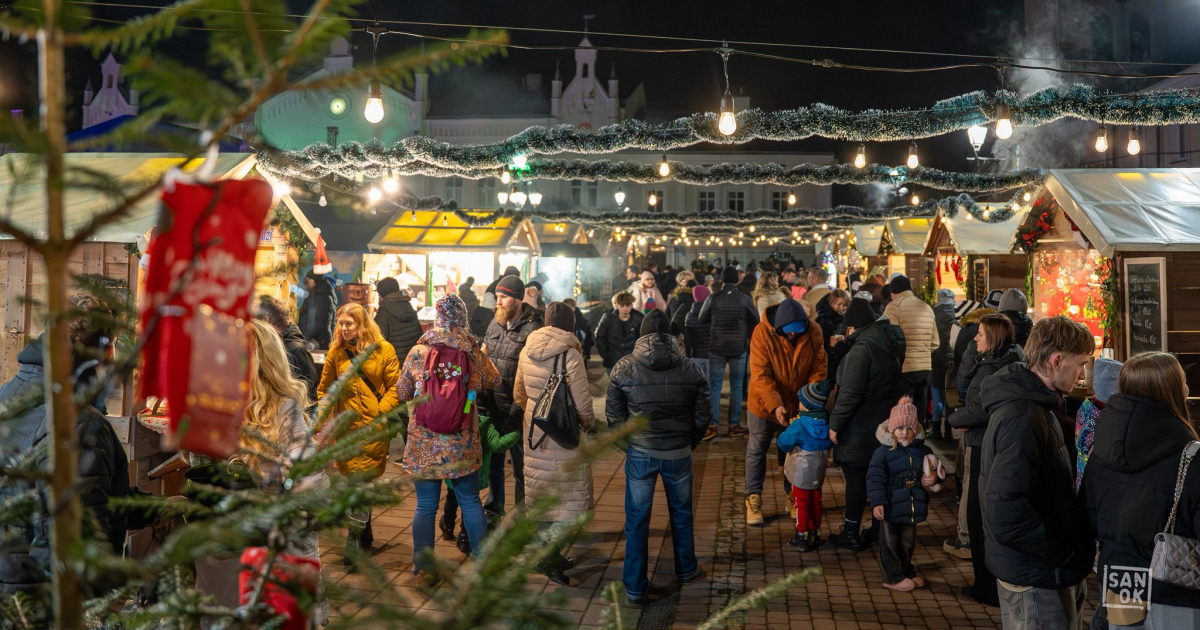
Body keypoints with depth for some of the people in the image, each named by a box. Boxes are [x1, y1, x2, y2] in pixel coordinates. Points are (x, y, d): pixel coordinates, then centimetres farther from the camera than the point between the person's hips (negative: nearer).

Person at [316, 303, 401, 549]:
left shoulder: (383, 349, -1)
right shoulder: (336, 352, 7)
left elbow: (395, 386, -1)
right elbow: (325, 388, 13)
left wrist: (381, 412, -10)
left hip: (374, 427, -3)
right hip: (346, 426, 3)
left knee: (362, 479, -9)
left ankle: (355, 536, -4)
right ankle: (365, 534, 22)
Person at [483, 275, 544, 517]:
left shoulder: (531, 328, -14)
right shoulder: (495, 322, 9)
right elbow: (483, 354, 19)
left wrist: (518, 408, -19)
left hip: (515, 407, -7)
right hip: (492, 404, 7)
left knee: (520, 462, 5)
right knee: (493, 458, 20)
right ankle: (493, 507, 36)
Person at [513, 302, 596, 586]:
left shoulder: (527, 351, 2)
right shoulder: (569, 354, -18)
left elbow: (519, 393, 12)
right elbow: (582, 401, -16)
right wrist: (588, 423, 2)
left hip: (534, 432, 7)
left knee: (543, 493, 17)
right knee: (568, 497, 2)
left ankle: (550, 554, 26)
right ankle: (549, 556, -6)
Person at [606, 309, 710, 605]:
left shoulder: (623, 368, -9)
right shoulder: (692, 369, -7)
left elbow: (613, 415, -2)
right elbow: (702, 417, 0)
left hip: (640, 454, -1)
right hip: (679, 453, 1)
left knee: (636, 519, 9)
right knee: (681, 513, 21)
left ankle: (636, 588, 13)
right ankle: (686, 570, 39)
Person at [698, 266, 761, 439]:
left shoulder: (713, 298, -6)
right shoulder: (745, 299, -5)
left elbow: (702, 320, 5)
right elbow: (755, 322, 4)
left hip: (717, 347, 0)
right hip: (739, 348, 0)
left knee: (714, 386, 4)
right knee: (736, 386, 9)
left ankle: (712, 425, -1)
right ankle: (734, 424, 10)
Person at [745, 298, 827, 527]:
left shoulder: (814, 332, -16)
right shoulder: (762, 332, -25)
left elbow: (819, 369, -11)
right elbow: (760, 375, -25)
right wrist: (775, 405, -35)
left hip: (797, 405, 2)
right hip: (765, 404, -2)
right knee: (757, 450, 10)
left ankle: (793, 495, 33)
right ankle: (753, 499, 23)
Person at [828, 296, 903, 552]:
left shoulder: (861, 349, -19)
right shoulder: (890, 345, 9)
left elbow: (850, 392, -22)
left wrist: (835, 423, -16)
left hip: (861, 426, -9)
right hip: (886, 422, 9)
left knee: (855, 478, -1)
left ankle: (851, 535, 6)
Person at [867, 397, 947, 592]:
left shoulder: (922, 451, 2)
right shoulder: (883, 452, -13)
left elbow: (937, 470, 15)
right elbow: (875, 478, -15)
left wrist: (936, 477, -9)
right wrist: (877, 502, -22)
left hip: (912, 507, 5)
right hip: (891, 508, -5)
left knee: (908, 542, 20)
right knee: (890, 542, 6)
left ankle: (906, 571, 38)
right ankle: (893, 577, 20)